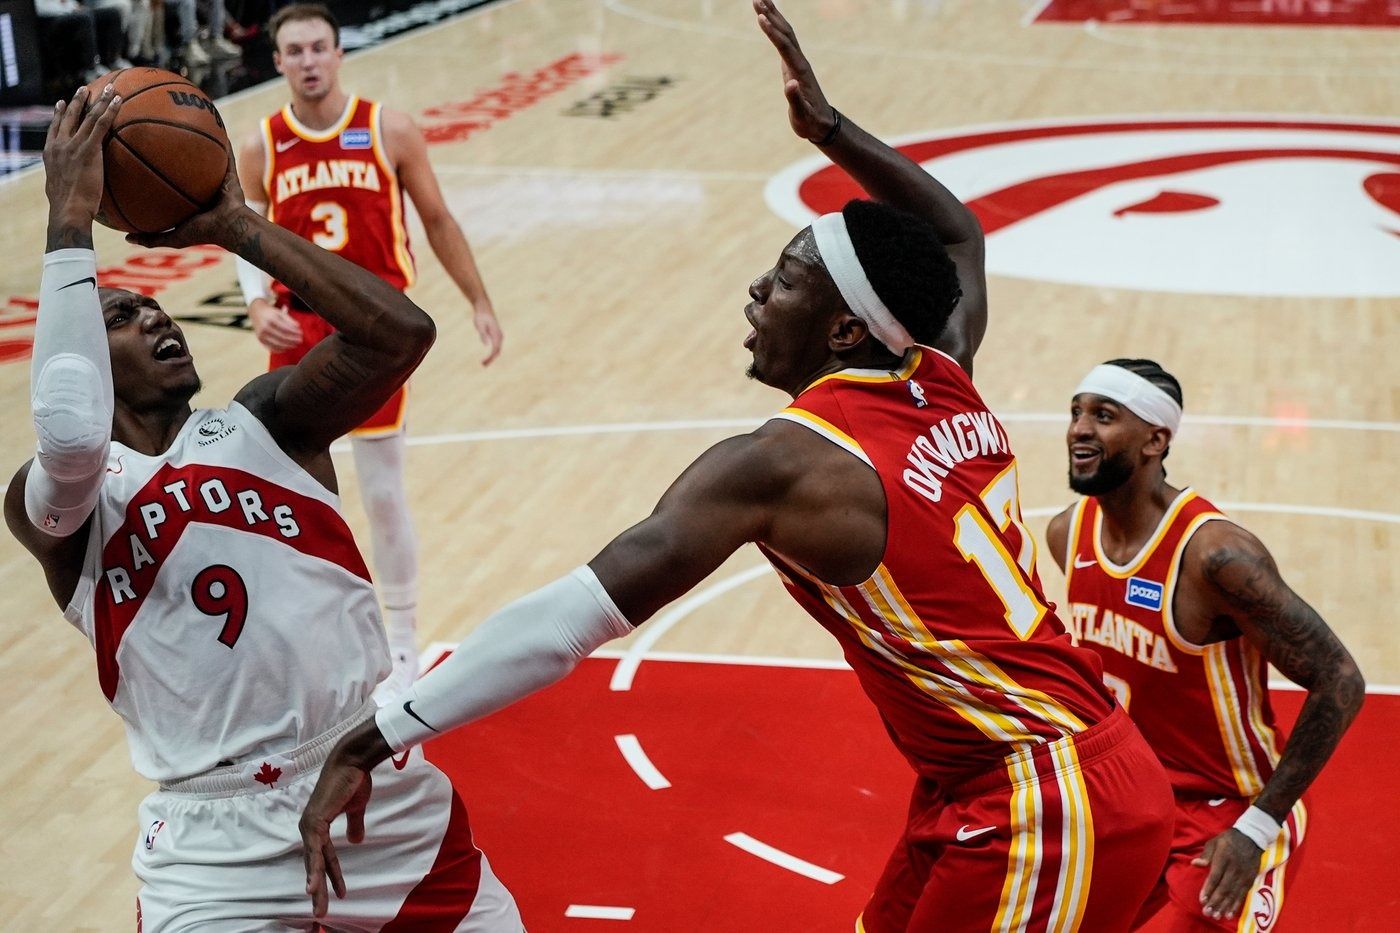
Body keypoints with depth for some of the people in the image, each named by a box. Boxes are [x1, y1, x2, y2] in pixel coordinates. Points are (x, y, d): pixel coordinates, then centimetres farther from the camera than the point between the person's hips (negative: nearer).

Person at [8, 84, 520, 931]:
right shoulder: (55, 498, -1)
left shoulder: (266, 420, 8)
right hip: (220, 843, -3)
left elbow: (401, 332, -9)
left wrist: (233, 224, -6)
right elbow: (70, 433, -26)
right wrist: (71, 220, -17)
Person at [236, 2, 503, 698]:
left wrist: (479, 304, 5)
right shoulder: (260, 150, -1)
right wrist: (258, 306, -11)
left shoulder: (389, 132, -6)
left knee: (384, 492, 2)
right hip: (298, 330, 2)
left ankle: (402, 641, 18)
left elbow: (437, 221, 4)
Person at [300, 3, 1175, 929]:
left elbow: (580, 612, -27)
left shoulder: (782, 467, -17)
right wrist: (829, 127, 27)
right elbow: (957, 233, 28)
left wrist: (369, 744, -29)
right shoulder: (949, 385, 5)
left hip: (1045, 818, -9)